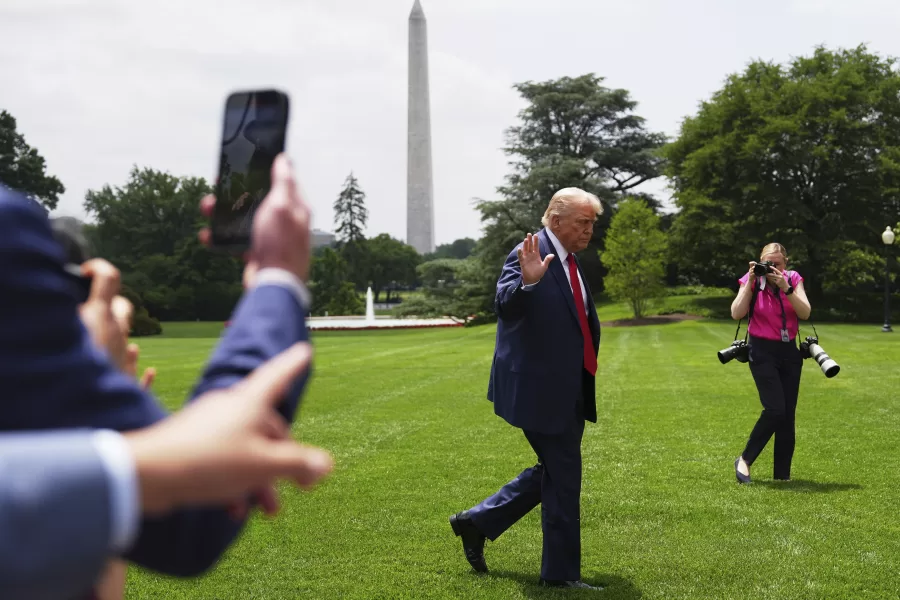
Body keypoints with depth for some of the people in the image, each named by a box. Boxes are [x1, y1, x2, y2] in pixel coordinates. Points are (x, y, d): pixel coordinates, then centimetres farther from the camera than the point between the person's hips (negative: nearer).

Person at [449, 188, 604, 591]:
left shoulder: (569, 262, 13)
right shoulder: (528, 255, -15)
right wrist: (527, 282, -48)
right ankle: (561, 573, 14)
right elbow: (505, 306, -30)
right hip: (540, 388, -9)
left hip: (568, 390, 9)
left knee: (553, 472, 17)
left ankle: (477, 521, 29)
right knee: (563, 478, 0)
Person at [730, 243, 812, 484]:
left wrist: (786, 288, -21)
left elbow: (805, 313, -11)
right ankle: (744, 460, 0)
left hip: (789, 351, 4)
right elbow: (736, 314, -16)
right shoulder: (752, 281, -5)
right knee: (775, 409, -16)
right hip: (762, 352, -4)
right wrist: (751, 282, -18)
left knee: (788, 414, 3)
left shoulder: (793, 279, 0)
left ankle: (782, 474, 13)